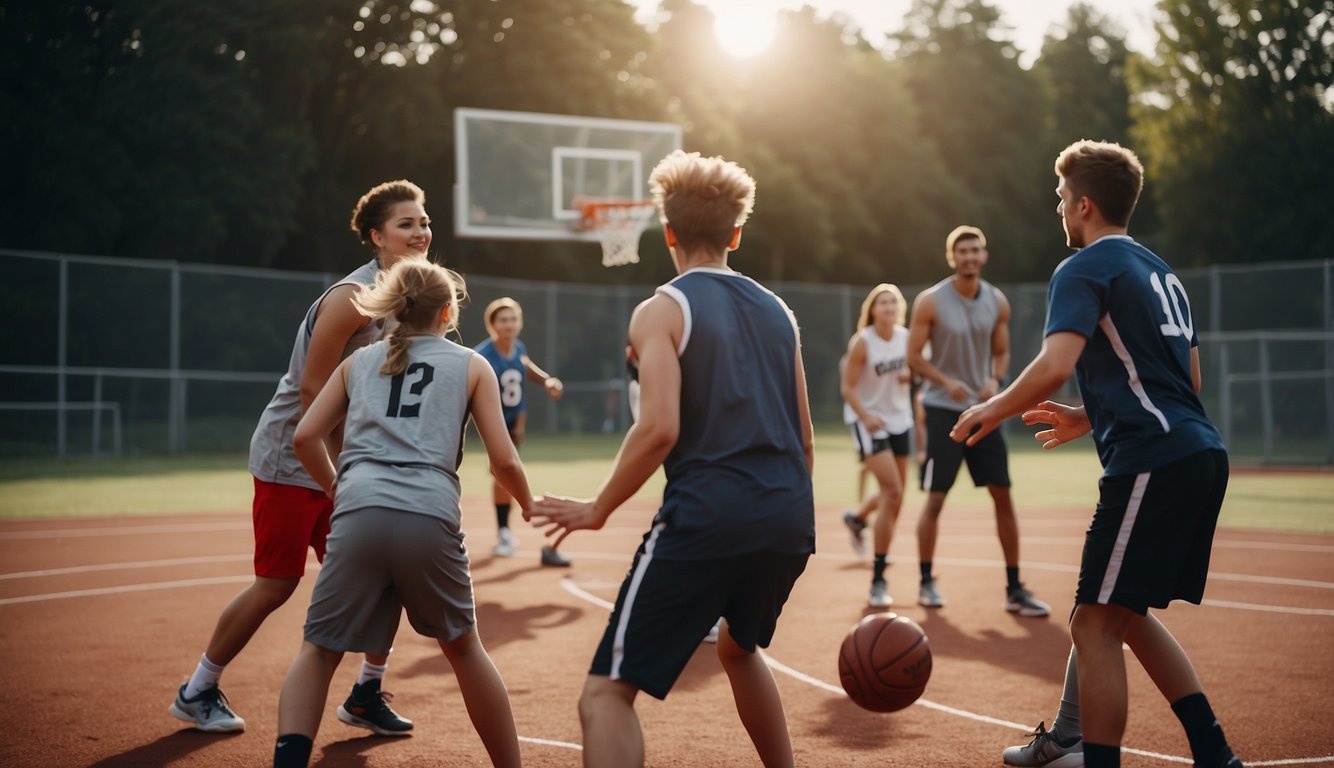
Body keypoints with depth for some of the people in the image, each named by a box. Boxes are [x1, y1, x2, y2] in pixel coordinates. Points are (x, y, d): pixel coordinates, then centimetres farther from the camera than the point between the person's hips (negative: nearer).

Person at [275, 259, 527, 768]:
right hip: (430, 518, -1)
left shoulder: (358, 361, 23)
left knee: (320, 649, 11)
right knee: (462, 647, 19)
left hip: (359, 516, 1)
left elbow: (305, 436, 15)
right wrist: (529, 506, 31)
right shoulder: (471, 366, 18)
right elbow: (503, 461, 12)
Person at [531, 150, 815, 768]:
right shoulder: (776, 311, 17)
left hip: (706, 516, -7)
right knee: (739, 648, 34)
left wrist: (598, 509, -3)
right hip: (788, 518, 7)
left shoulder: (662, 310, -1)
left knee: (607, 692, -4)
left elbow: (659, 428, -15)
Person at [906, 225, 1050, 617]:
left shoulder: (997, 302, 3)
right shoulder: (930, 301, -9)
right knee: (935, 499, -1)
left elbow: (1001, 352, 12)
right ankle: (926, 582, 15)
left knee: (1003, 496, 0)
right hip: (943, 409, -4)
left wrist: (994, 379, -9)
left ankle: (1014, 589, 6)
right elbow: (914, 355, -7)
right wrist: (947, 382, -22)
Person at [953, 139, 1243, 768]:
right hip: (1202, 455, 10)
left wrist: (990, 411, -3)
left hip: (1153, 460, -10)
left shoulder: (1084, 269, -5)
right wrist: (1091, 418, 30)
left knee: (1096, 623, -5)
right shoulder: (1160, 271, 23)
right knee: (1127, 615, 18)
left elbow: (1054, 365, -20)